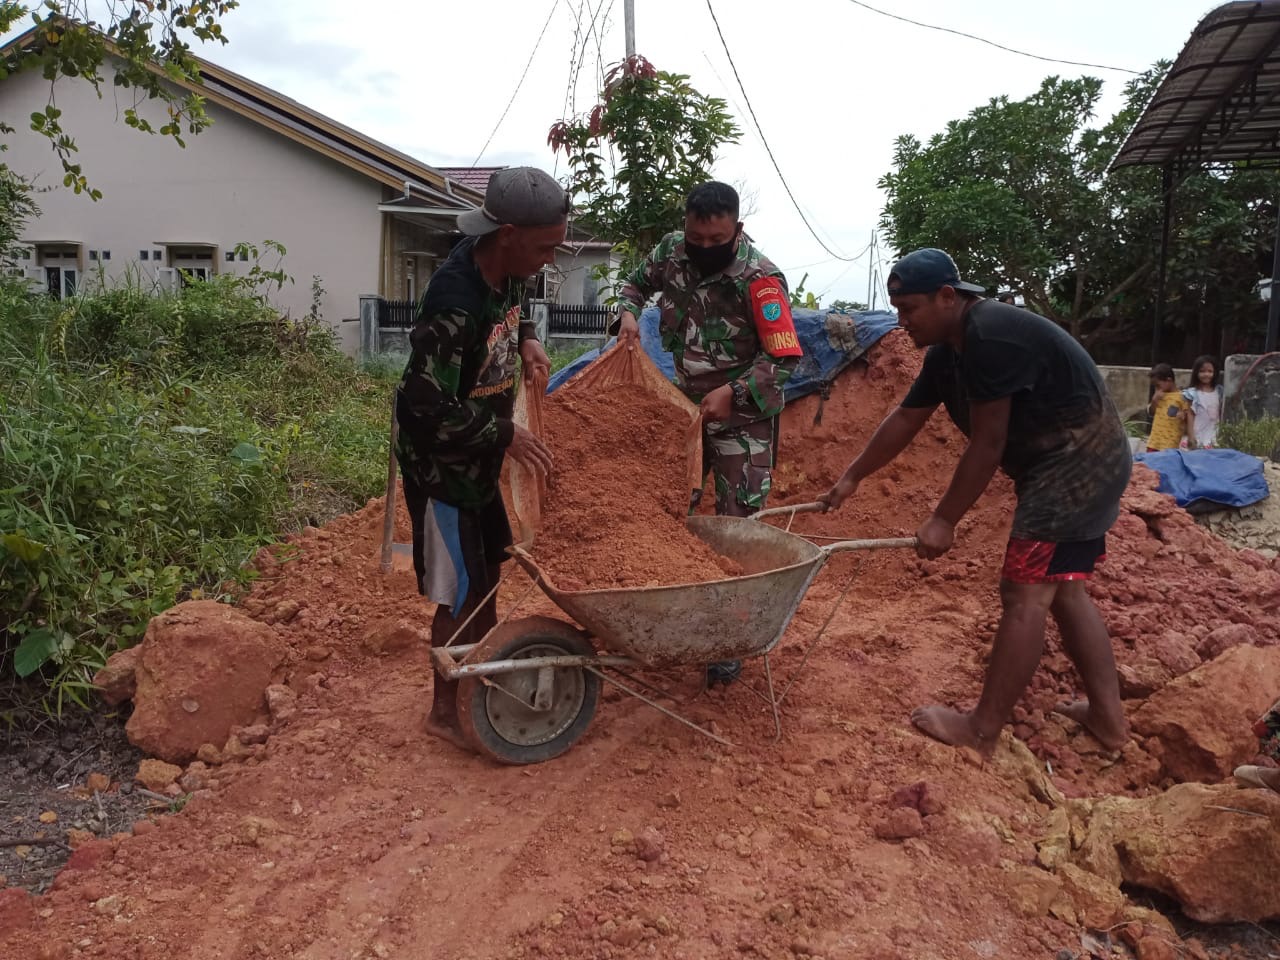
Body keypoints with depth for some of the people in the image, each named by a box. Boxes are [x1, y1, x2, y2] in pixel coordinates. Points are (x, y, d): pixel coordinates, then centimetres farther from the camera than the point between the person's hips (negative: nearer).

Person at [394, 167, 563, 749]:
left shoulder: (506, 271, -4)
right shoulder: (455, 301, -32)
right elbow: (426, 408, -31)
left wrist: (526, 340, 0)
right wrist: (505, 433, -23)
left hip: (481, 455, 9)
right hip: (440, 462, -9)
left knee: (488, 571, 20)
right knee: (462, 593, 2)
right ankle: (445, 711, 21)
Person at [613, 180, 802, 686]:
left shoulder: (759, 278, -24)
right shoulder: (671, 250, -6)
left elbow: (783, 358, -20)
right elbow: (637, 282, 14)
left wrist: (732, 393, -27)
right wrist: (628, 313, -6)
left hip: (742, 415, -6)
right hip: (687, 406, 6)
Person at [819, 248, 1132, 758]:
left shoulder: (990, 337, -23)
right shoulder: (948, 352, 7)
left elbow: (987, 444, -22)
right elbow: (905, 418, 17)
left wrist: (944, 520, -15)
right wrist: (851, 478, 22)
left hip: (1076, 463, -10)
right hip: (1086, 466, 10)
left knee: (1025, 592, -10)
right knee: (1062, 588, 14)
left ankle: (982, 731, -4)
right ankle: (1108, 716, 23)